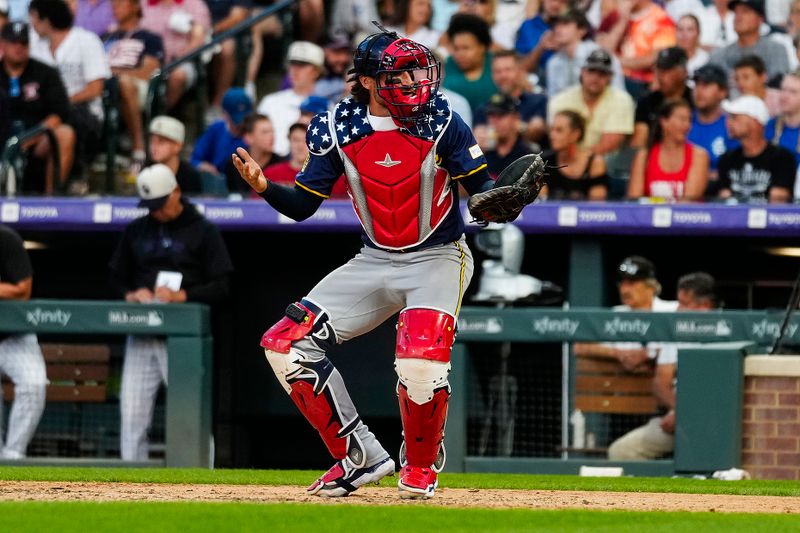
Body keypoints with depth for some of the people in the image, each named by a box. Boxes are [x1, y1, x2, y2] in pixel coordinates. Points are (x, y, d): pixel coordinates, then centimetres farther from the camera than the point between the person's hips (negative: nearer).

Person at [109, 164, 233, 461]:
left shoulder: (202, 231, 2)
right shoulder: (136, 231, 15)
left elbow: (220, 288, -2)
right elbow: (118, 276, 22)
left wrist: (182, 296, -17)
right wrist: (131, 293, 0)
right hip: (141, 334, 4)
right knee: (132, 411, -1)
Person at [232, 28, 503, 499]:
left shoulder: (440, 122, -14)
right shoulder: (338, 129, -6)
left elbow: (482, 188, -12)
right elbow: (303, 205, -2)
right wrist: (263, 186, -21)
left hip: (438, 259, -4)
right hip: (375, 261, 4)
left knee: (420, 361, -30)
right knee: (286, 345, -6)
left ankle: (421, 468, 0)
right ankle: (361, 458, 5)